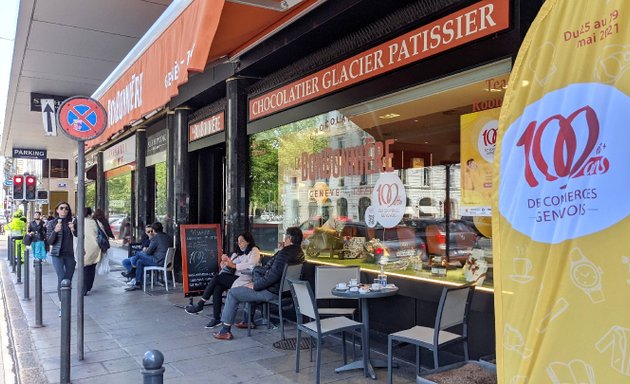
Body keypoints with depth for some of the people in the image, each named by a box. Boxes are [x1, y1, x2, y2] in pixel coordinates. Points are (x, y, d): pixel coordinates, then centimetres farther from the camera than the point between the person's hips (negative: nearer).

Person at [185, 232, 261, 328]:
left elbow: (251, 266, -17)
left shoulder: (254, 251, 2)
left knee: (217, 278, -20)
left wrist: (233, 265, -19)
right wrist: (225, 261, -3)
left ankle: (200, 305, -10)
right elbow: (225, 267, 19)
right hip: (233, 277, 7)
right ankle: (217, 318, -17)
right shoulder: (239, 253, 25)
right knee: (217, 288, -22)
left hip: (244, 279, -7)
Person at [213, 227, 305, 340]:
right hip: (284, 288, 10)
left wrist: (255, 286, -16)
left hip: (273, 292, -10)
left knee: (232, 293, -2)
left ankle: (226, 330, 3)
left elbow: (273, 276, -27)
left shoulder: (285, 253, -25)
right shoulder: (299, 252, 5)